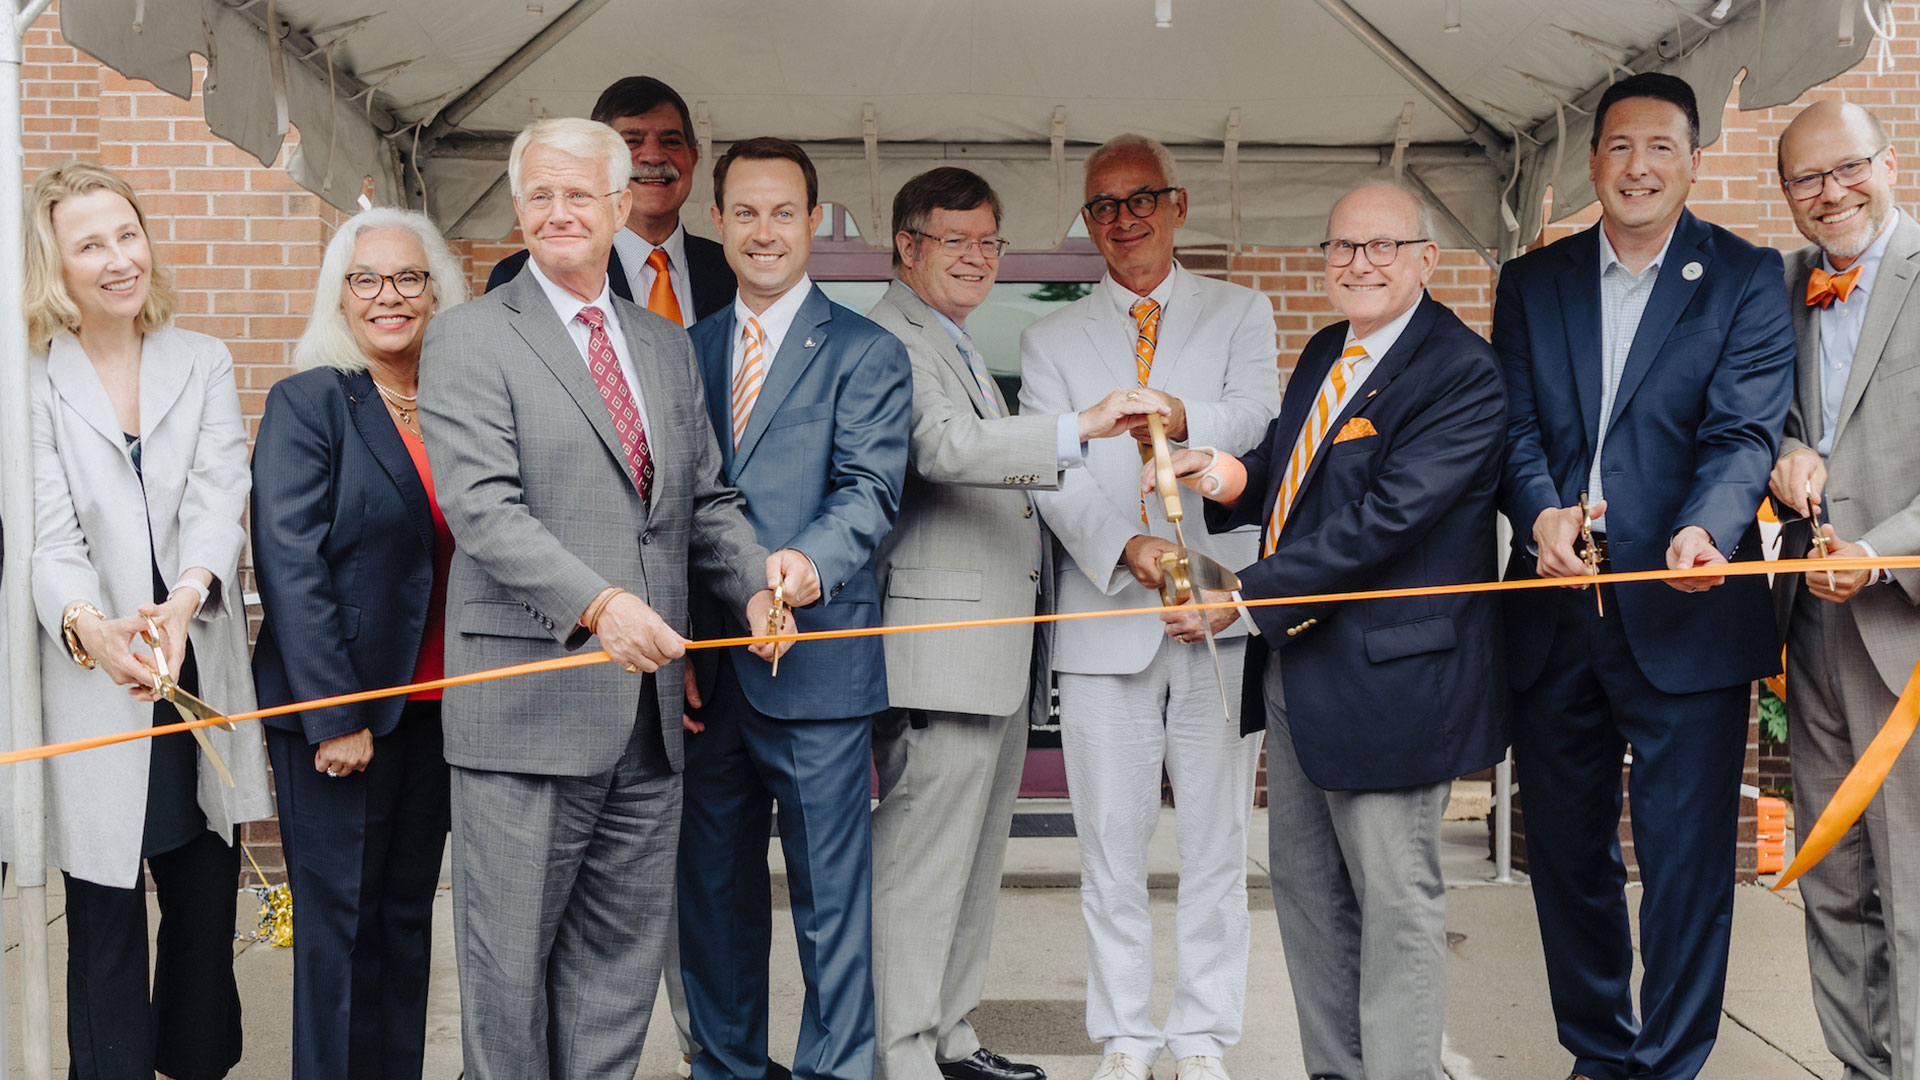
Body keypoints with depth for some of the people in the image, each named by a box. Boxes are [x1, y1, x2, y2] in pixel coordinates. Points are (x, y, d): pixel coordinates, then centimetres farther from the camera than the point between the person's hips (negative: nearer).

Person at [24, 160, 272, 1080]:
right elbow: (48, 536, -11)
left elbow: (219, 497, -8)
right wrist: (89, 626, -33)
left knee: (207, 909, 13)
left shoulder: (204, 365, 7)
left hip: (203, 677, 3)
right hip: (94, 691, -2)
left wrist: (185, 598, -28)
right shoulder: (33, 382, -1)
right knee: (106, 927, 4)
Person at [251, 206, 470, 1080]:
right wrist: (336, 716, -16)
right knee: (340, 922, 3)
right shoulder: (306, 404, -5)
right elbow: (290, 566, -11)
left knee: (408, 913, 13)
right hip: (338, 707, -5)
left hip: (435, 706, 5)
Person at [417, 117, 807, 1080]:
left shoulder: (666, 347, 16)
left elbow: (703, 499, 16)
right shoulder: (468, 340, -3)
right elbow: (481, 507, -15)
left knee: (624, 953, 14)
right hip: (528, 706, -5)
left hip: (648, 710, 6)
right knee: (509, 960, 5)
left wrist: (757, 575, -5)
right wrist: (598, 605, -28)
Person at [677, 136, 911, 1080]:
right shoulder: (685, 351, 14)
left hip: (816, 666, -5)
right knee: (712, 893, 16)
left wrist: (808, 561, -32)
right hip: (701, 667, 5)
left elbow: (870, 490, -12)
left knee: (832, 899, 1)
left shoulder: (867, 354, 0)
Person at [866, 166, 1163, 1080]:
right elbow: (946, 448, -29)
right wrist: (1080, 428, -37)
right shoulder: (890, 342, -11)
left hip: (994, 655, 11)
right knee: (921, 863, -6)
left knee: (973, 858, 16)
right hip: (939, 653, -11)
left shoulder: (959, 347, 22)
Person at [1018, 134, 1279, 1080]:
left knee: (1216, 843, 4)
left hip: (1220, 613, 0)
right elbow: (1053, 474, -1)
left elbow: (1257, 419, -7)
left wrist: (1181, 418, -30)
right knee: (1110, 847, 4)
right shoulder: (1052, 338, 13)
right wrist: (1130, 549, -18)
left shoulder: (1240, 313, 12)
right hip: (1104, 618, 1)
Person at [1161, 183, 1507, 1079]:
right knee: (1304, 887, 17)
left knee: (1396, 899, 1)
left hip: (1388, 674, -9)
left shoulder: (1463, 374, -15)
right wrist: (1235, 476, -9)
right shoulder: (1323, 355, 13)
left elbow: (1387, 518, -24)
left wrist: (1247, 595, -24)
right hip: (1295, 664, 9)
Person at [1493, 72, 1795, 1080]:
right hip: (1553, 614, 4)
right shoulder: (1530, 282, 11)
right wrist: (1539, 512, -18)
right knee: (1565, 849, 14)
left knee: (1686, 856, 0)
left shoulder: (1744, 278, 2)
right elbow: (1516, 424, 3)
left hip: (1682, 613, -3)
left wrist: (1706, 529, -30)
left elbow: (1745, 433, -10)